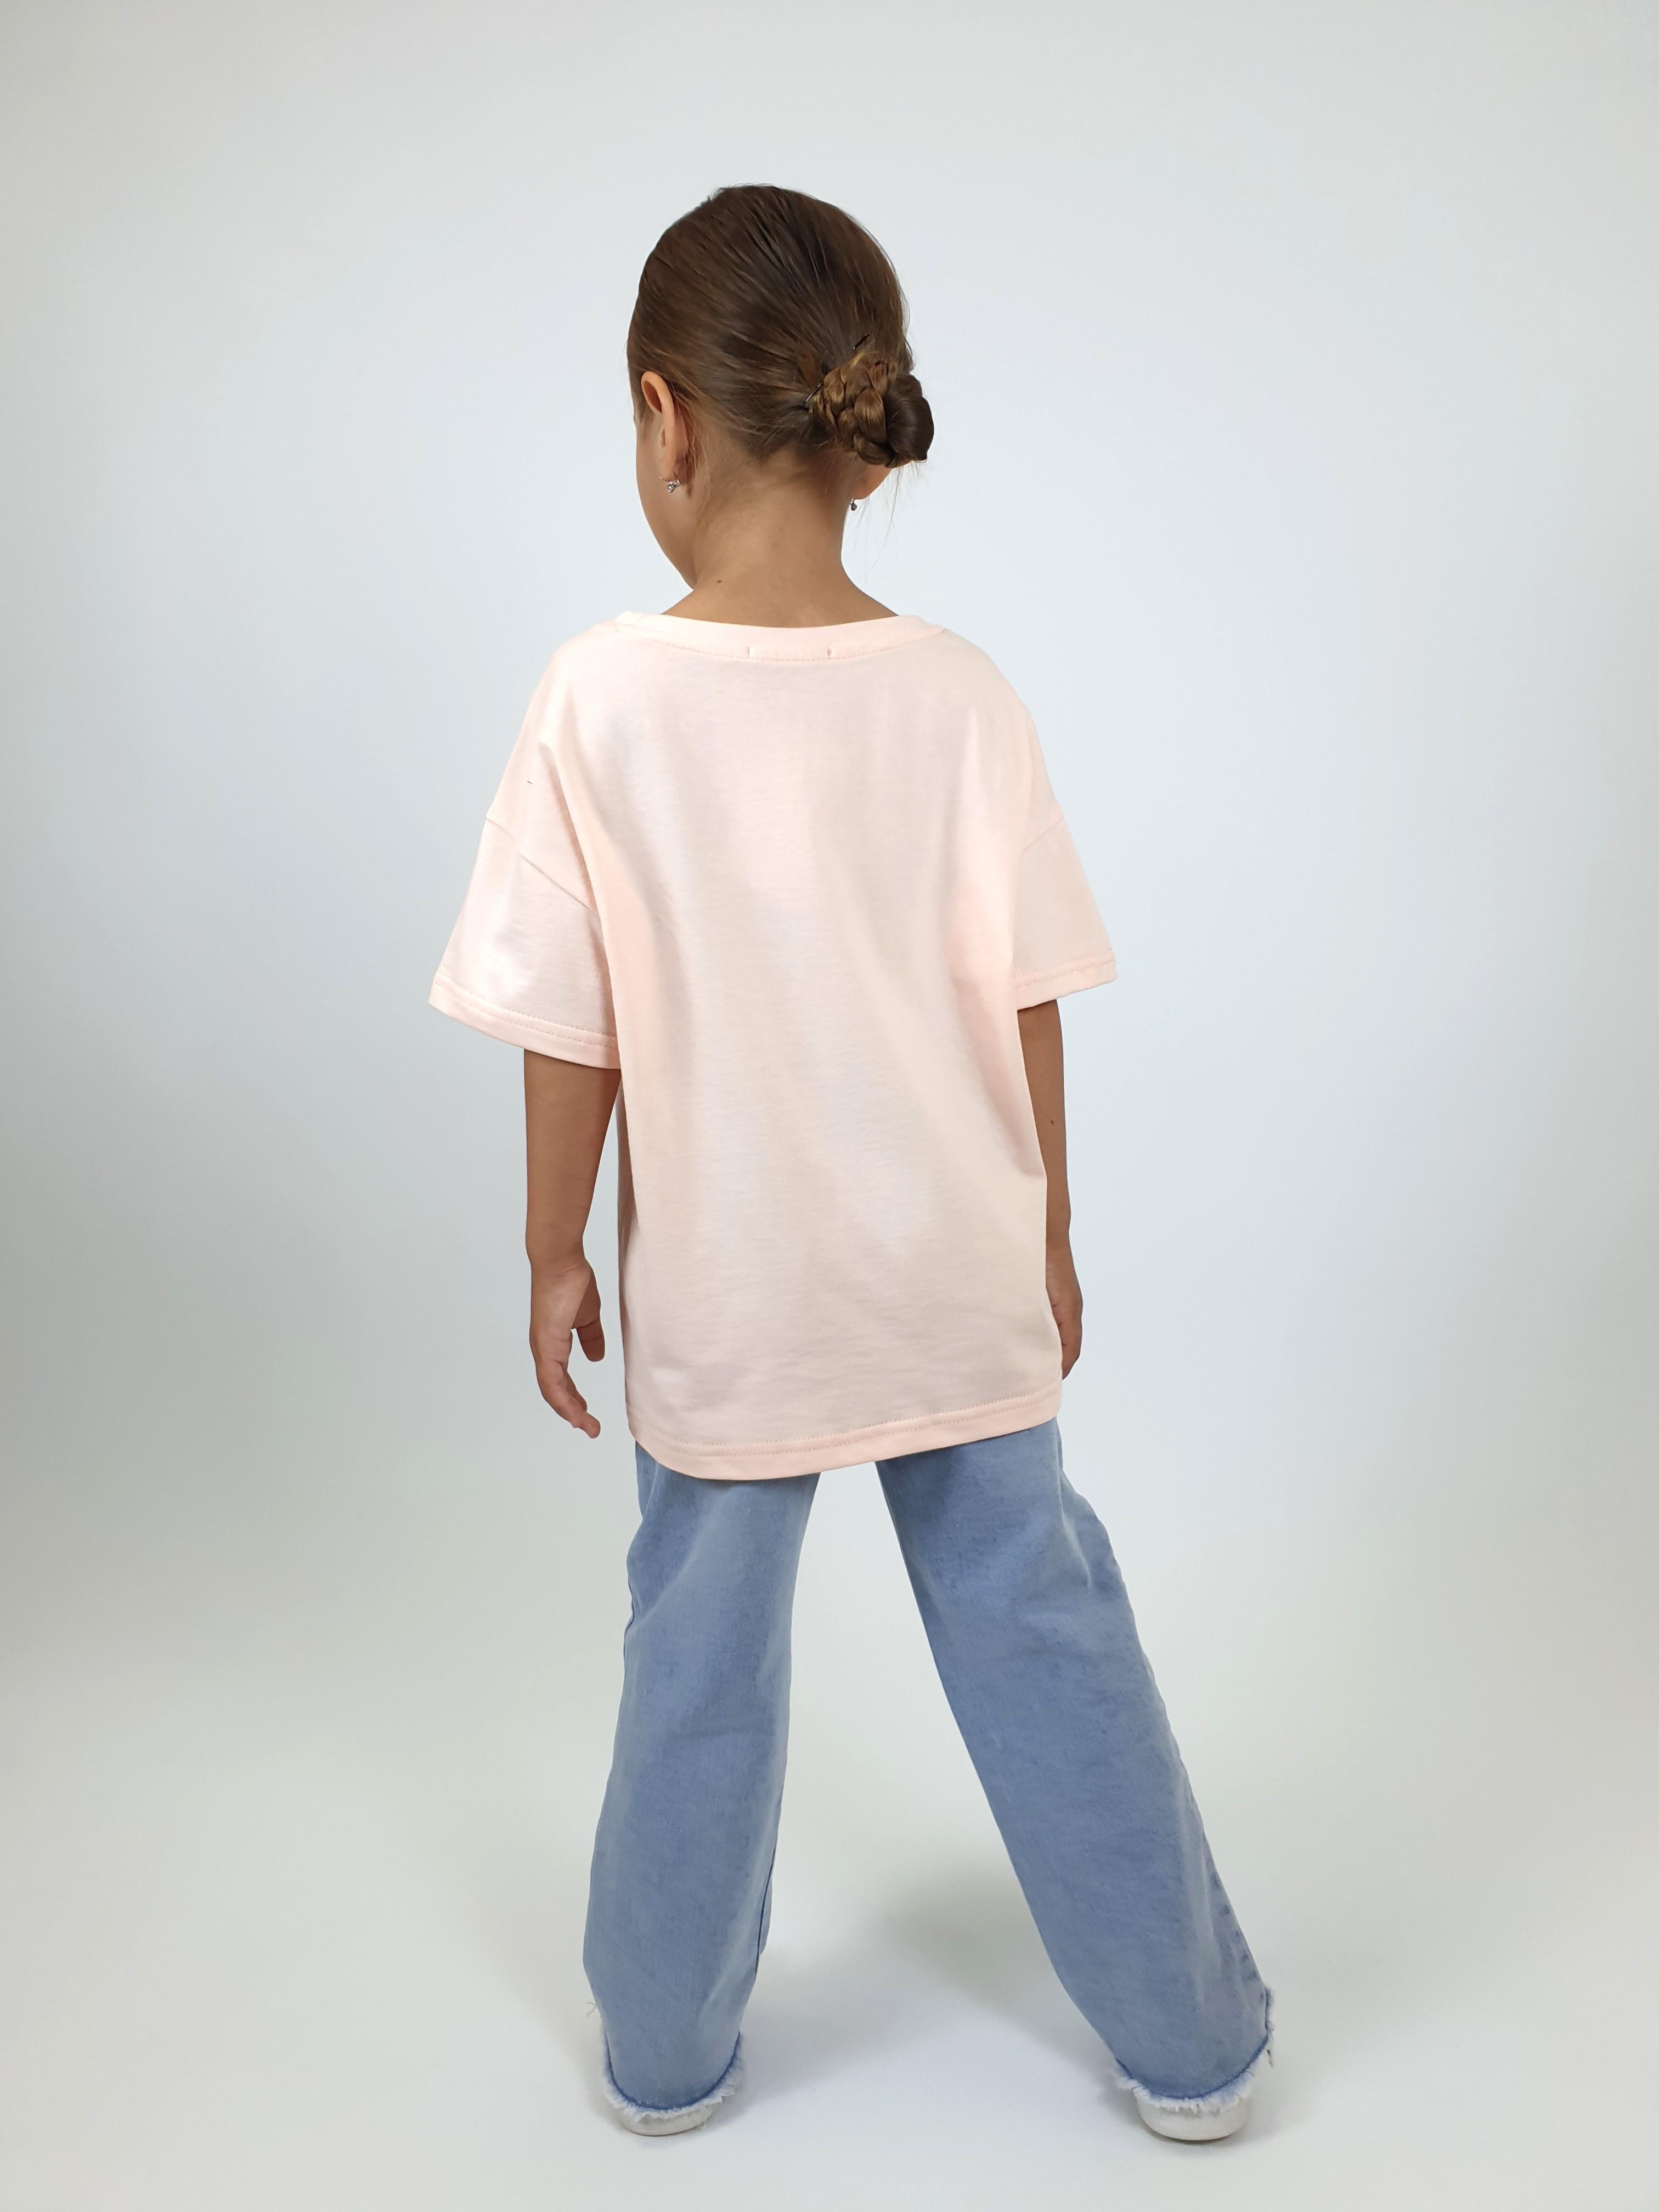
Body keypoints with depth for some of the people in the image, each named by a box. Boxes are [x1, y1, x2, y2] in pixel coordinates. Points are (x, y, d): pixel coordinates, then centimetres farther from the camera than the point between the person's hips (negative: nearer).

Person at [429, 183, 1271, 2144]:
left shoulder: (602, 697, -14)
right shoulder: (959, 695, -9)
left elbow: (575, 1038, -10)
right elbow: (1022, 1006, -5)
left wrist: (557, 1255, 4)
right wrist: (1047, 1232, 9)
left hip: (723, 1303, -1)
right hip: (961, 1280, 1)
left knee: (698, 1665, 17)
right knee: (1043, 1632, 16)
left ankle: (665, 2049, 38)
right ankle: (1192, 2043, 32)